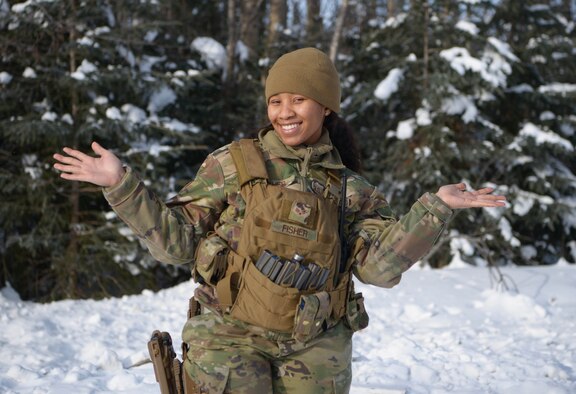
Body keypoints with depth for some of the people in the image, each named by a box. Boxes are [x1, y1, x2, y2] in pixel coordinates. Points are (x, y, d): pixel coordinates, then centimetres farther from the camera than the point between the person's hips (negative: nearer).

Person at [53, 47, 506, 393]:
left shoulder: (349, 188, 7)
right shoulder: (232, 165, 2)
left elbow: (380, 265, -2)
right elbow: (175, 240, 2)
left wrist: (435, 208, -10)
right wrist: (120, 184, -8)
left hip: (316, 351, 2)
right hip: (232, 339, -2)